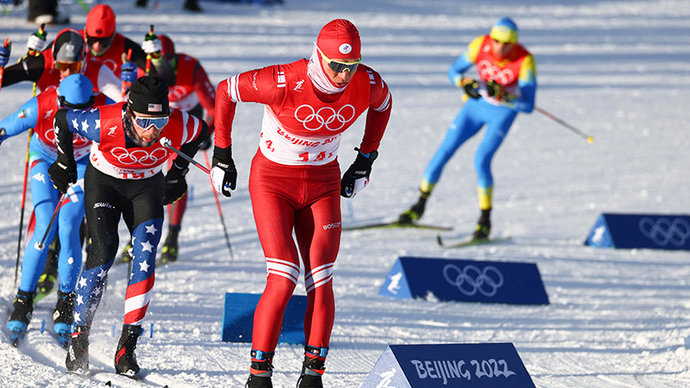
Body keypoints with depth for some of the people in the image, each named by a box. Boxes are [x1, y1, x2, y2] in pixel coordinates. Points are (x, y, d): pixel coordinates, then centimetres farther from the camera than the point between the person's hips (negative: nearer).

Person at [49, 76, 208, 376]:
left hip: (147, 187, 2)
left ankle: (127, 347, -12)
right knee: (103, 251, -19)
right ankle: (79, 337, -7)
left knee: (145, 256, -16)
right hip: (104, 181, -2)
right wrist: (64, 164, -1)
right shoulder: (103, 124, -35)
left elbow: (200, 130, -4)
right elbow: (62, 120, -15)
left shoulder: (180, 128, -30)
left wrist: (177, 175, 5)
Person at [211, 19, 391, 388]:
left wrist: (365, 160, 12)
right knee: (283, 280, -14)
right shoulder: (284, 83, -28)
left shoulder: (368, 84, -16)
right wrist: (221, 155, -5)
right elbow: (226, 91, -12)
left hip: (322, 184, 4)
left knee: (321, 281, -5)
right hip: (273, 181, -4)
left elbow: (382, 104, 11)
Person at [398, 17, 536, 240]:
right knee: (443, 153, 0)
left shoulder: (525, 61, -29)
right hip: (477, 103, 4)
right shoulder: (480, 46, -20)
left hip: (504, 112, -4)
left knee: (481, 160, -22)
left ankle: (485, 221, -7)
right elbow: (454, 71, -6)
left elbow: (528, 105, -29)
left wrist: (501, 95, -43)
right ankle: (420, 206, 18)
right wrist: (464, 83, -28)